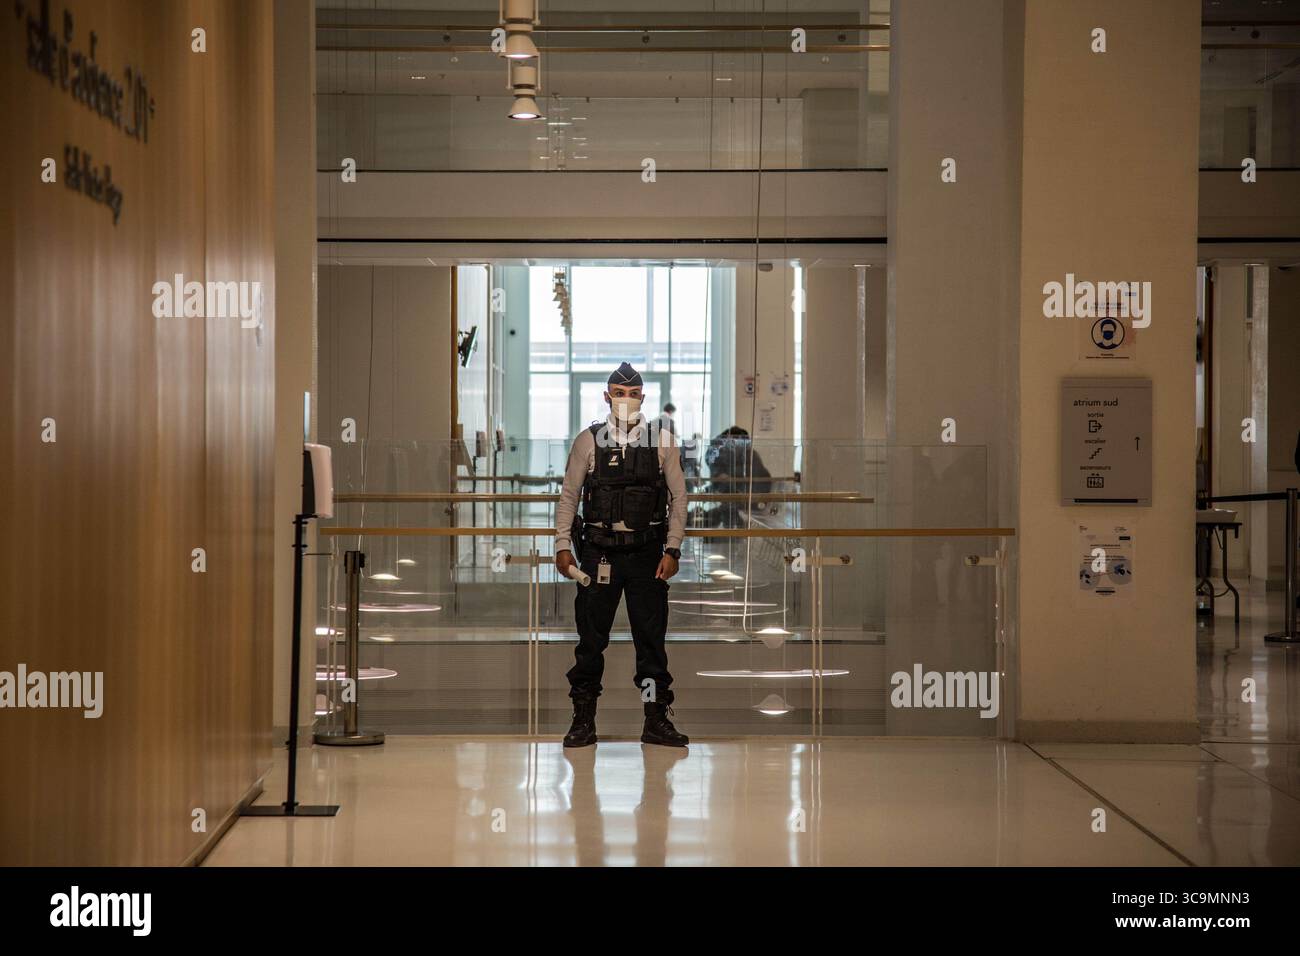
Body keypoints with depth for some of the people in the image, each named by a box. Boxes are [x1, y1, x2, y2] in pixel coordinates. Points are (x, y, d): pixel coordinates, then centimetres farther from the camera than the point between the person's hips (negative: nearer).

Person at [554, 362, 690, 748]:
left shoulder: (661, 440, 5)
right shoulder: (589, 440, 4)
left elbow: (678, 495, 6)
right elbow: (569, 495, 6)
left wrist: (672, 550, 0)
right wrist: (563, 545, -1)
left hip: (646, 553, 1)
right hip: (598, 553, 0)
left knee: (651, 638, 4)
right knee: (591, 639, 3)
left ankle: (656, 720, 12)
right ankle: (584, 720, 11)